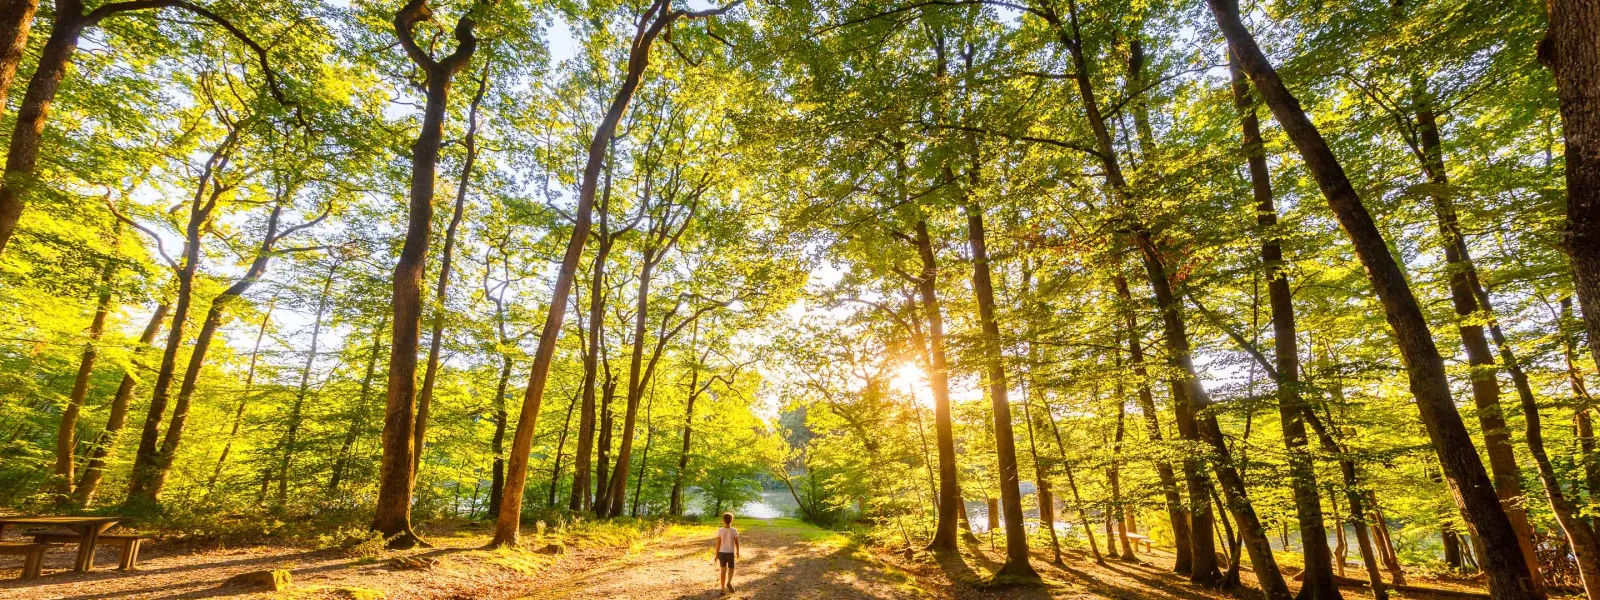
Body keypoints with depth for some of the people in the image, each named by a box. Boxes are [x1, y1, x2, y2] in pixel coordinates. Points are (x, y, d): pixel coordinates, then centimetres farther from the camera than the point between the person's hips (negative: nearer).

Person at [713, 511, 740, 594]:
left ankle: (723, 589, 12)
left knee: (723, 570, 11)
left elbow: (718, 544, -8)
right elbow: (737, 543, -5)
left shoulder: (720, 530, -11)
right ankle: (729, 582, -10)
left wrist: (716, 554, 1)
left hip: (722, 553, 1)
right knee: (731, 569, 14)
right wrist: (737, 552, 10)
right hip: (730, 553, -1)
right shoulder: (734, 531, -12)